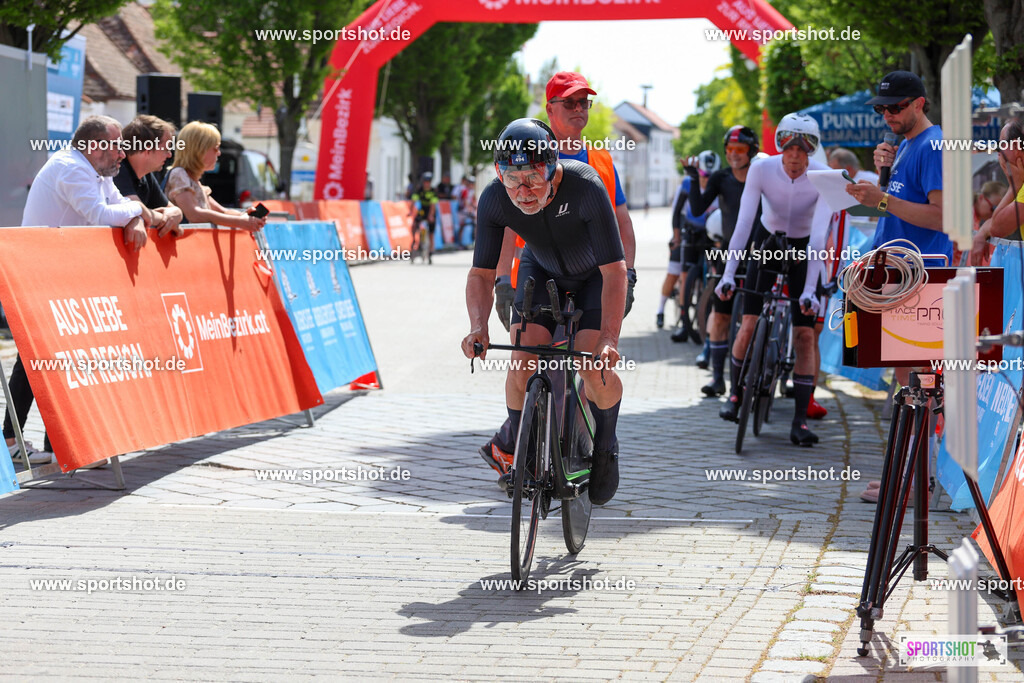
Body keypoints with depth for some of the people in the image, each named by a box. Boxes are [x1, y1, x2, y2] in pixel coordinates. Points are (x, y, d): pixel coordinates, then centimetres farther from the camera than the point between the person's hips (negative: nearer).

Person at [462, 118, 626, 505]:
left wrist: (609, 340, -47)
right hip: (542, 271, 3)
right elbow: (481, 273, -20)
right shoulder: (495, 198, -29)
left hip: (596, 274, -3)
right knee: (523, 362, -17)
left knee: (594, 368, -20)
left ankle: (605, 444, 9)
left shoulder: (586, 188, -38)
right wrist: (479, 326, -39)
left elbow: (614, 270, -37)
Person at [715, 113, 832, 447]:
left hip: (803, 251, -1)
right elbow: (743, 222, -25)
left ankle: (800, 422, -5)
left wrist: (810, 290, -38)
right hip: (768, 244, 1)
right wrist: (728, 274, -33)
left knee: (804, 334, -9)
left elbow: (819, 235, -30)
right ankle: (736, 393, 16)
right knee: (749, 325, -10)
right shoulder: (761, 170, -21)